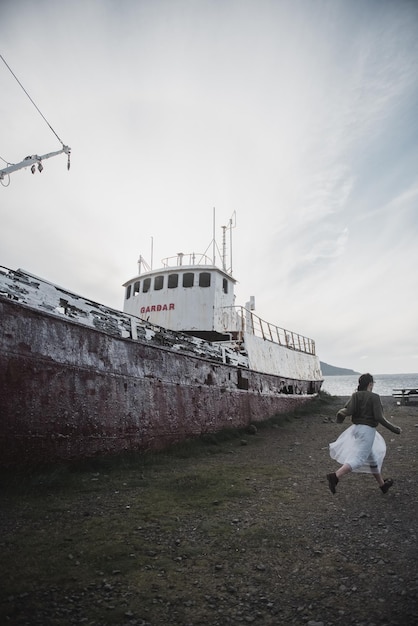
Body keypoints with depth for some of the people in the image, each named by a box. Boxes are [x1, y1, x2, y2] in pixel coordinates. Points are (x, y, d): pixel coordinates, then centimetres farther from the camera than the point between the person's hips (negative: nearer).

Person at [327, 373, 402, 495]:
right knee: (358, 459, -10)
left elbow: (348, 411, -11)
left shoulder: (355, 395, 2)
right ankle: (335, 476, -26)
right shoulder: (374, 397, -11)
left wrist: (340, 413, 10)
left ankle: (382, 484, 37)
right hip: (367, 430, -7)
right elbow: (379, 417, -17)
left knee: (372, 457, 22)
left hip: (356, 429, 7)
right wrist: (393, 428, -6)